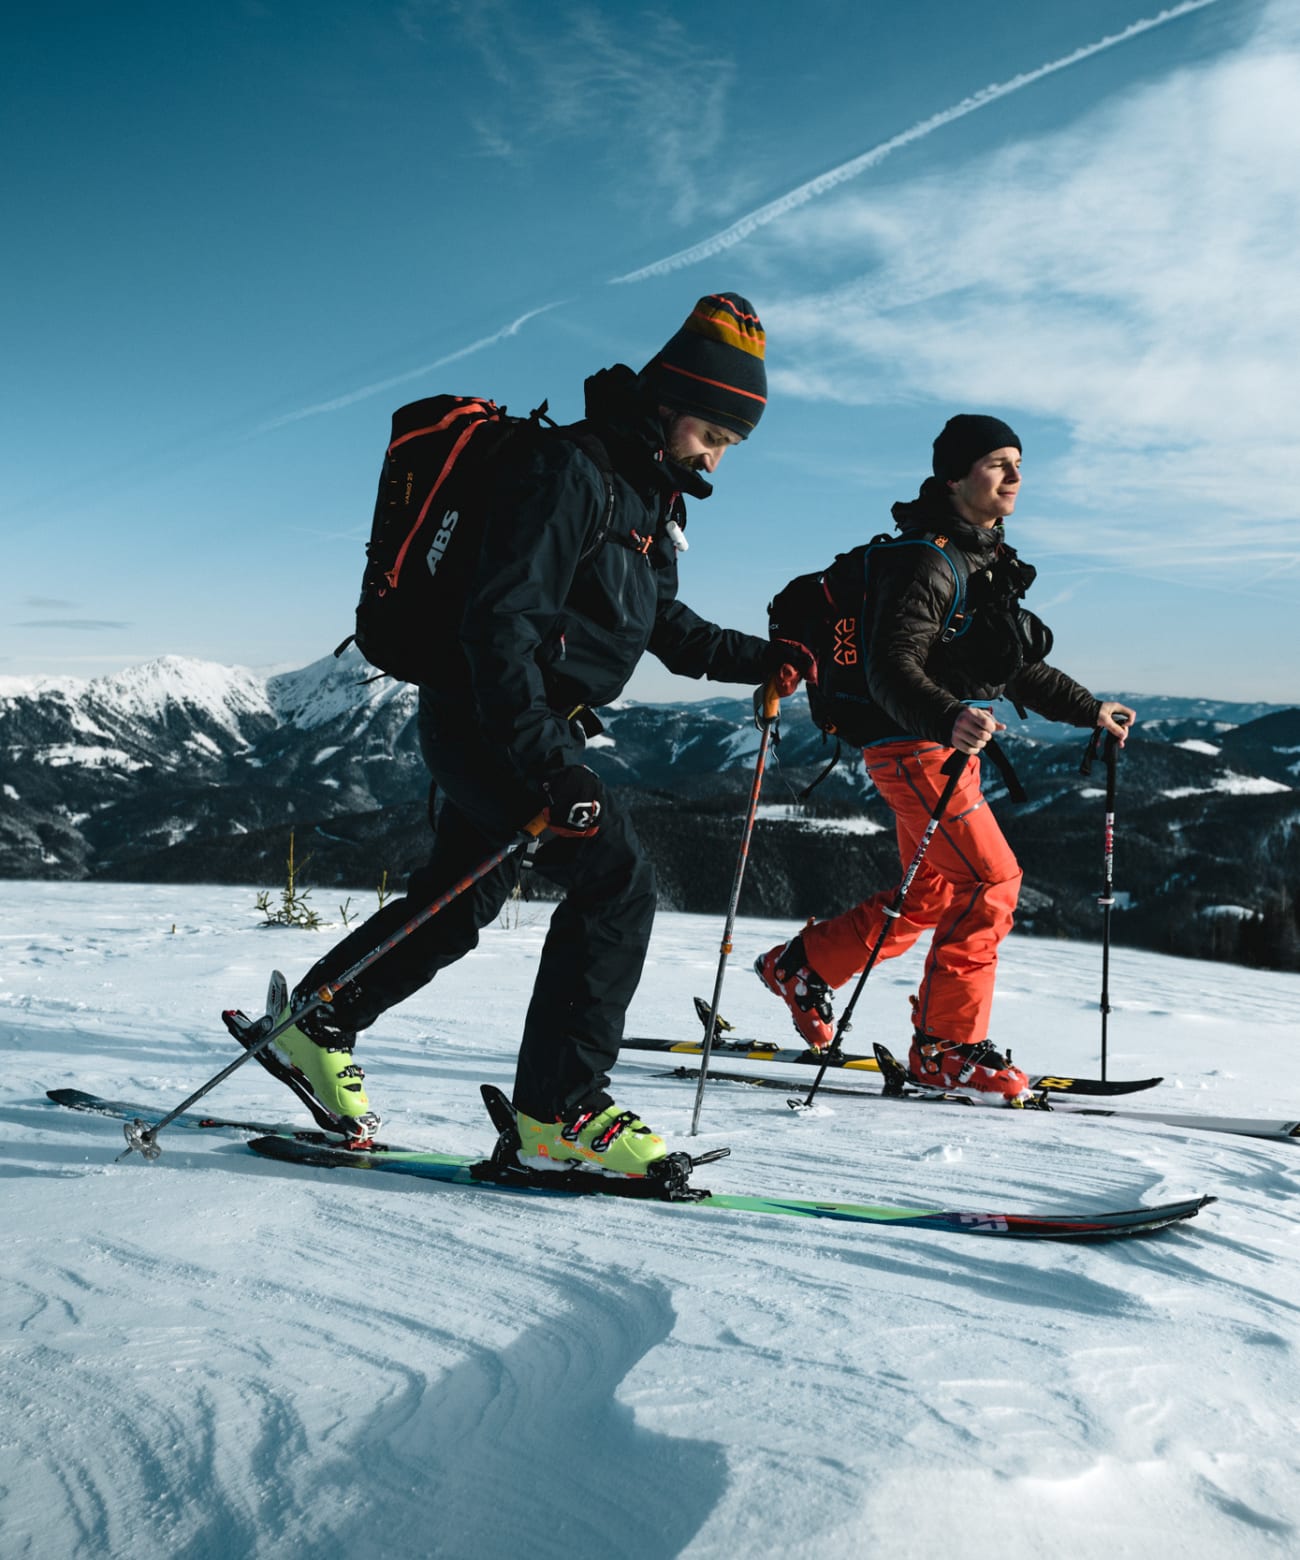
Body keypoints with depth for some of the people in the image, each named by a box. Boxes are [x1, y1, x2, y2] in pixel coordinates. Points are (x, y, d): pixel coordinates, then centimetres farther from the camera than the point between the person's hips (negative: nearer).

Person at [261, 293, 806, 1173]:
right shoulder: (565, 472, -18)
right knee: (617, 879, -18)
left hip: (533, 729, 10)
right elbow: (501, 621, -25)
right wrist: (545, 765, -32)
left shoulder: (653, 497, 12)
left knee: (462, 904, 18)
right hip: (489, 720, -10)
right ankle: (560, 1108, -10)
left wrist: (754, 659, 10)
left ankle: (321, 1024, 35)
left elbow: (662, 623, 24)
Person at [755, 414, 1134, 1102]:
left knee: (934, 895, 14)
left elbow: (1021, 671, 25)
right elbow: (891, 668, -25)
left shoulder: (990, 565, 16)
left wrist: (1090, 709, 21)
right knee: (991, 882, -12)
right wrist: (947, 718, -41)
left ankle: (800, 965, 27)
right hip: (913, 746, -10)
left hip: (952, 744, 10)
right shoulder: (925, 560, -14)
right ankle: (946, 1044, -1)